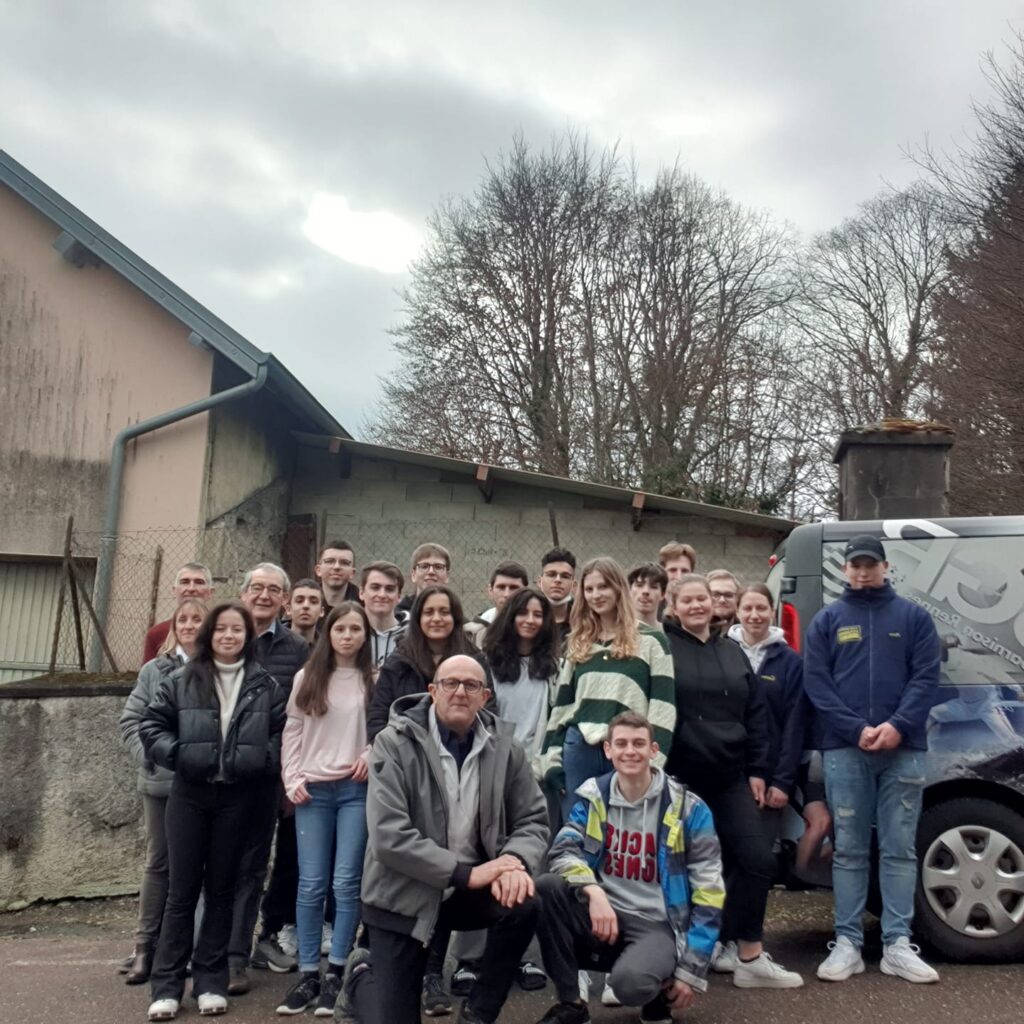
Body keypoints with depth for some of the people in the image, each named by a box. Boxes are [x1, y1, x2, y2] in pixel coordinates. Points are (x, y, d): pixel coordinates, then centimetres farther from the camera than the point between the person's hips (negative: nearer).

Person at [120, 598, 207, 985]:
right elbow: (130, 720, 6)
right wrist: (148, 757, -5)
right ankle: (146, 946, 19)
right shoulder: (155, 670, 4)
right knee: (158, 862, 11)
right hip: (161, 782, 2)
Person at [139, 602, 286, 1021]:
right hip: (189, 794, 0)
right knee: (181, 889, 4)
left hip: (239, 797, 0)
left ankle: (211, 981, 19)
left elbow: (282, 733, 3)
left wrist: (265, 761, -10)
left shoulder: (266, 685, 2)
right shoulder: (182, 680, 2)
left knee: (221, 888, 10)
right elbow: (151, 722, 4)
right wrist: (175, 754, -7)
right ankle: (167, 984, 12)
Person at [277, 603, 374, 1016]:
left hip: (357, 789, -2)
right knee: (311, 883, 4)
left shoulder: (374, 680, 2)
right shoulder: (307, 678, 8)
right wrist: (292, 780, 0)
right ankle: (307, 973, 13)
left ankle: (335, 973, 10)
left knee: (346, 882, 0)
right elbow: (292, 733, 8)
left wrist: (372, 755, -12)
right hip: (312, 789, 2)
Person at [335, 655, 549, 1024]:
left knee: (524, 903, -27)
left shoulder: (504, 747, -5)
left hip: (471, 886, 3)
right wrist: (465, 873, -28)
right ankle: (362, 977, 34)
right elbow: (389, 837, -24)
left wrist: (516, 863, -25)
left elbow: (532, 820, -2)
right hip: (403, 893, -2)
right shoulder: (394, 744, -15)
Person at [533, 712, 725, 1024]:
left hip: (657, 924, -3)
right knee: (546, 888, -25)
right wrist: (593, 892, -29)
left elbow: (708, 892, -4)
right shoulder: (593, 796, 2)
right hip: (603, 914, 3)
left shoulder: (689, 809, -6)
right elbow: (562, 852, -8)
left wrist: (691, 971, -8)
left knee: (630, 981, -35)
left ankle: (663, 988, 4)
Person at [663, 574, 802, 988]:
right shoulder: (663, 648, -4)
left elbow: (755, 713, 14)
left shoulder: (731, 651, 12)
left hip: (730, 776, 5)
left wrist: (757, 770, 8)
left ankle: (750, 958, 13)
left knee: (757, 859, 1)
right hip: (681, 776, -5)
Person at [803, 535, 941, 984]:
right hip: (845, 749, 0)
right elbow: (816, 682, 1)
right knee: (849, 850, 4)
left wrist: (898, 726, -14)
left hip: (903, 748, 0)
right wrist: (857, 729, -11)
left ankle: (897, 945, 10)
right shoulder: (827, 620, 9)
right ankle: (847, 943, 9)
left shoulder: (913, 617, 10)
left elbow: (926, 677, 1)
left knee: (899, 850, 4)